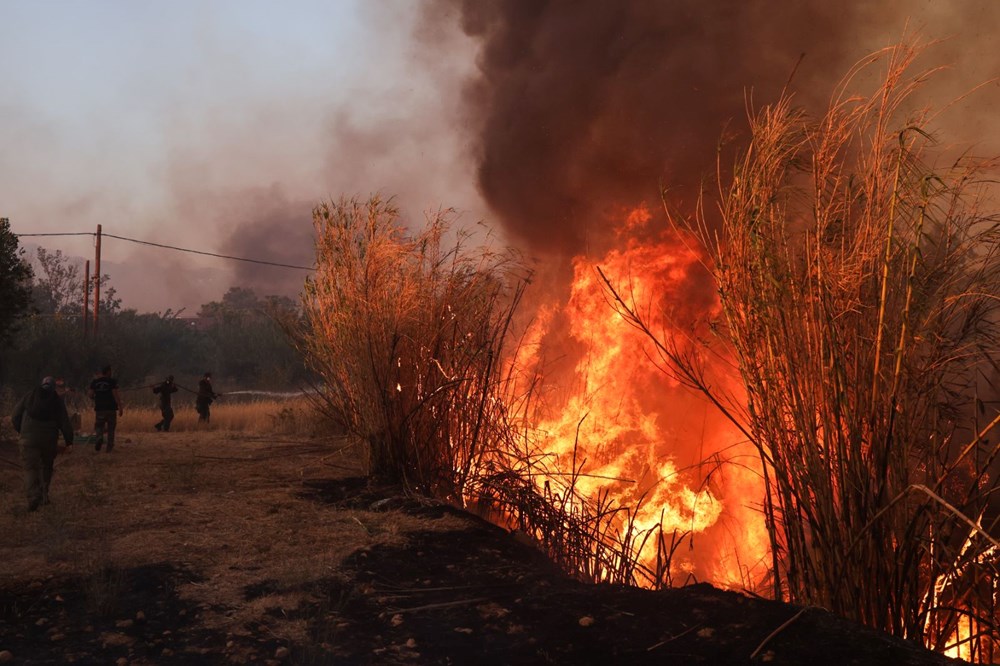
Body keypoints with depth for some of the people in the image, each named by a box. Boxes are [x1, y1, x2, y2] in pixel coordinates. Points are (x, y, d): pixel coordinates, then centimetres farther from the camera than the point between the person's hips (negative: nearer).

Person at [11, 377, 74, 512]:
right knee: (46, 467, 18)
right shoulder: (57, 401, 6)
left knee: (30, 468, -2)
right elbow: (65, 423, 1)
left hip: (28, 438, 0)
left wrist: (21, 432, 25)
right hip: (49, 439, 0)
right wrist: (69, 442, 6)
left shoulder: (29, 397, 10)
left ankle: (33, 497, -19)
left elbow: (15, 417, 11)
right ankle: (44, 495, 18)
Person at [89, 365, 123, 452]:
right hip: (111, 408, -2)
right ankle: (110, 447, 9)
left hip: (99, 408, 2)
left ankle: (99, 437, -22)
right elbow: (115, 395, -12)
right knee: (111, 428, 8)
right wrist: (120, 407, -11)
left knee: (99, 425, 10)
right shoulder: (112, 381, -6)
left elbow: (91, 395, 4)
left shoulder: (94, 382, 4)